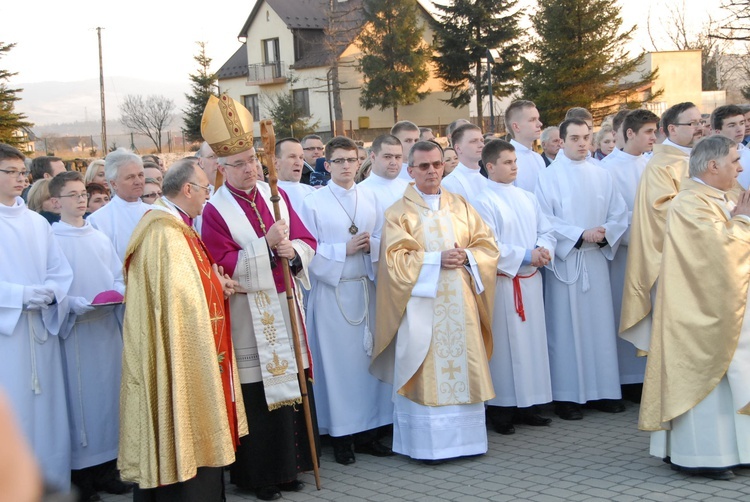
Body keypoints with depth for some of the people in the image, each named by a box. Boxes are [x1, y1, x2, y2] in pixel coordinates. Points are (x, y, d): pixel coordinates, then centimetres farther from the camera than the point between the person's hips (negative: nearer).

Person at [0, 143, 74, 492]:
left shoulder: (38, 223, 13)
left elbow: (61, 273, 11)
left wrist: (49, 293, -9)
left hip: (41, 331, 5)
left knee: (45, 413, 7)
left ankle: (52, 484, 15)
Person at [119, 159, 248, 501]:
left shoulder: (177, 226, 14)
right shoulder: (164, 232, -19)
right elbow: (181, 293, -24)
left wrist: (217, 284, 1)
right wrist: (218, 285, -8)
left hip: (193, 353, 11)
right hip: (179, 352, -11)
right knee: (185, 428, -4)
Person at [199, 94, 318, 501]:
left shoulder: (276, 196, 9)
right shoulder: (215, 211, -7)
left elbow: (307, 242, 9)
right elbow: (225, 266, -14)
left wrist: (293, 252, -13)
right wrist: (267, 245, -20)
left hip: (285, 308, 5)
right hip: (248, 314, -5)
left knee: (291, 384, 8)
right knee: (257, 393, -2)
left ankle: (288, 465, 22)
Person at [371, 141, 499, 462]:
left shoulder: (460, 207, 14)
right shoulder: (399, 213, 2)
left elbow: (487, 245, 10)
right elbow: (395, 258, -9)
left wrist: (467, 256, -10)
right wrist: (436, 259, -17)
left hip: (460, 303, 4)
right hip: (421, 303, -4)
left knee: (464, 366, 4)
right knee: (427, 372, -4)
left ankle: (465, 436, 14)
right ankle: (427, 443, 2)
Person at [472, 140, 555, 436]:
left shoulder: (527, 198, 13)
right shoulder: (484, 202, -8)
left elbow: (546, 231, 13)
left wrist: (543, 249, -8)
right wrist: (525, 255, -16)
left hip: (531, 281, 7)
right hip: (503, 283, -7)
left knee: (532, 340, 9)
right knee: (505, 343, -4)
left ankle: (526, 404, 18)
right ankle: (500, 408, 4)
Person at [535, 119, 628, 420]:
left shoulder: (601, 176, 9)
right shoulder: (549, 176, -3)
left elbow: (619, 214, 9)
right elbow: (545, 220, -9)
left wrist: (605, 233, -11)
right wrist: (581, 235, -15)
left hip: (596, 259, 4)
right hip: (565, 261, -4)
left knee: (600, 324, 6)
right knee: (566, 328, -1)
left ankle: (602, 391, 14)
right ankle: (566, 396, 5)